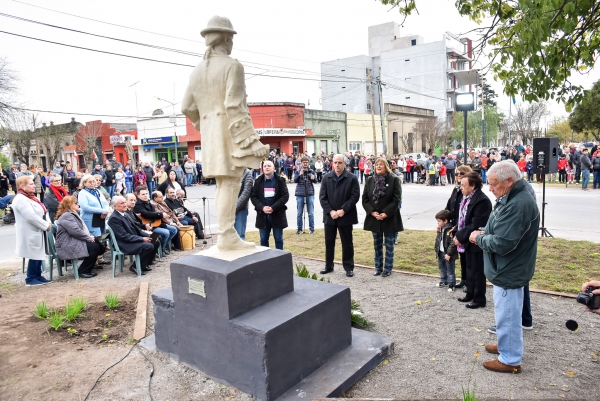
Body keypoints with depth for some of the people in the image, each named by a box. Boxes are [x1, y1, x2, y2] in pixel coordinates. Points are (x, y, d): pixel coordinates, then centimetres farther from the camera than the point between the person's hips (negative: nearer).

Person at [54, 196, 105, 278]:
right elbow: (76, 231, -25)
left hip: (74, 242, 10)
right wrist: (89, 238, -14)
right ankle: (82, 271, -9)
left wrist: (90, 237, 4)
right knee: (95, 247, -21)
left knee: (99, 245, -1)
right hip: (68, 247, -10)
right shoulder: (67, 216, -14)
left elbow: (83, 228, 22)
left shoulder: (72, 214, 21)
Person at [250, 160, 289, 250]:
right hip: (262, 215, 2)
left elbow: (285, 196, -7)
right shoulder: (258, 181, 5)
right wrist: (262, 207, -14)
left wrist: (273, 208, -16)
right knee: (263, 239, 9)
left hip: (277, 214, -2)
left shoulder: (280, 181, -1)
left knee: (278, 239, 6)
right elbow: (253, 196, 2)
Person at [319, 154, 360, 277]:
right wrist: (330, 211, -12)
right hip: (329, 215, 3)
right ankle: (328, 266, 26)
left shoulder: (352, 178, -3)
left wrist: (343, 210, -17)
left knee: (347, 243, 7)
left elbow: (355, 196, -9)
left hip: (345, 216, -3)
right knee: (329, 242, 12)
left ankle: (349, 267, 18)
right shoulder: (326, 178, 4)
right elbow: (322, 197, 0)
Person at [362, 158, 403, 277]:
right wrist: (372, 212, -11)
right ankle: (378, 267, 26)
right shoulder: (369, 180, 5)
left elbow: (397, 199, -11)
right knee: (377, 245, 14)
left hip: (389, 218, -3)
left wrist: (385, 213, -17)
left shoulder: (394, 179, -6)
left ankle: (388, 268, 19)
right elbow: (365, 198, 3)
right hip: (374, 218, 4)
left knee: (389, 245, 6)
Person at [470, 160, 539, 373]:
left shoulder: (518, 205, -29)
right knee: (507, 313, 24)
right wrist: (485, 234, -1)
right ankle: (507, 346, 41)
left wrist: (478, 238, -14)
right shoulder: (512, 198, 5)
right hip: (509, 268, 10)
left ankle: (510, 360, 20)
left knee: (507, 315, 5)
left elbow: (502, 243, -31)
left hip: (509, 271, -10)